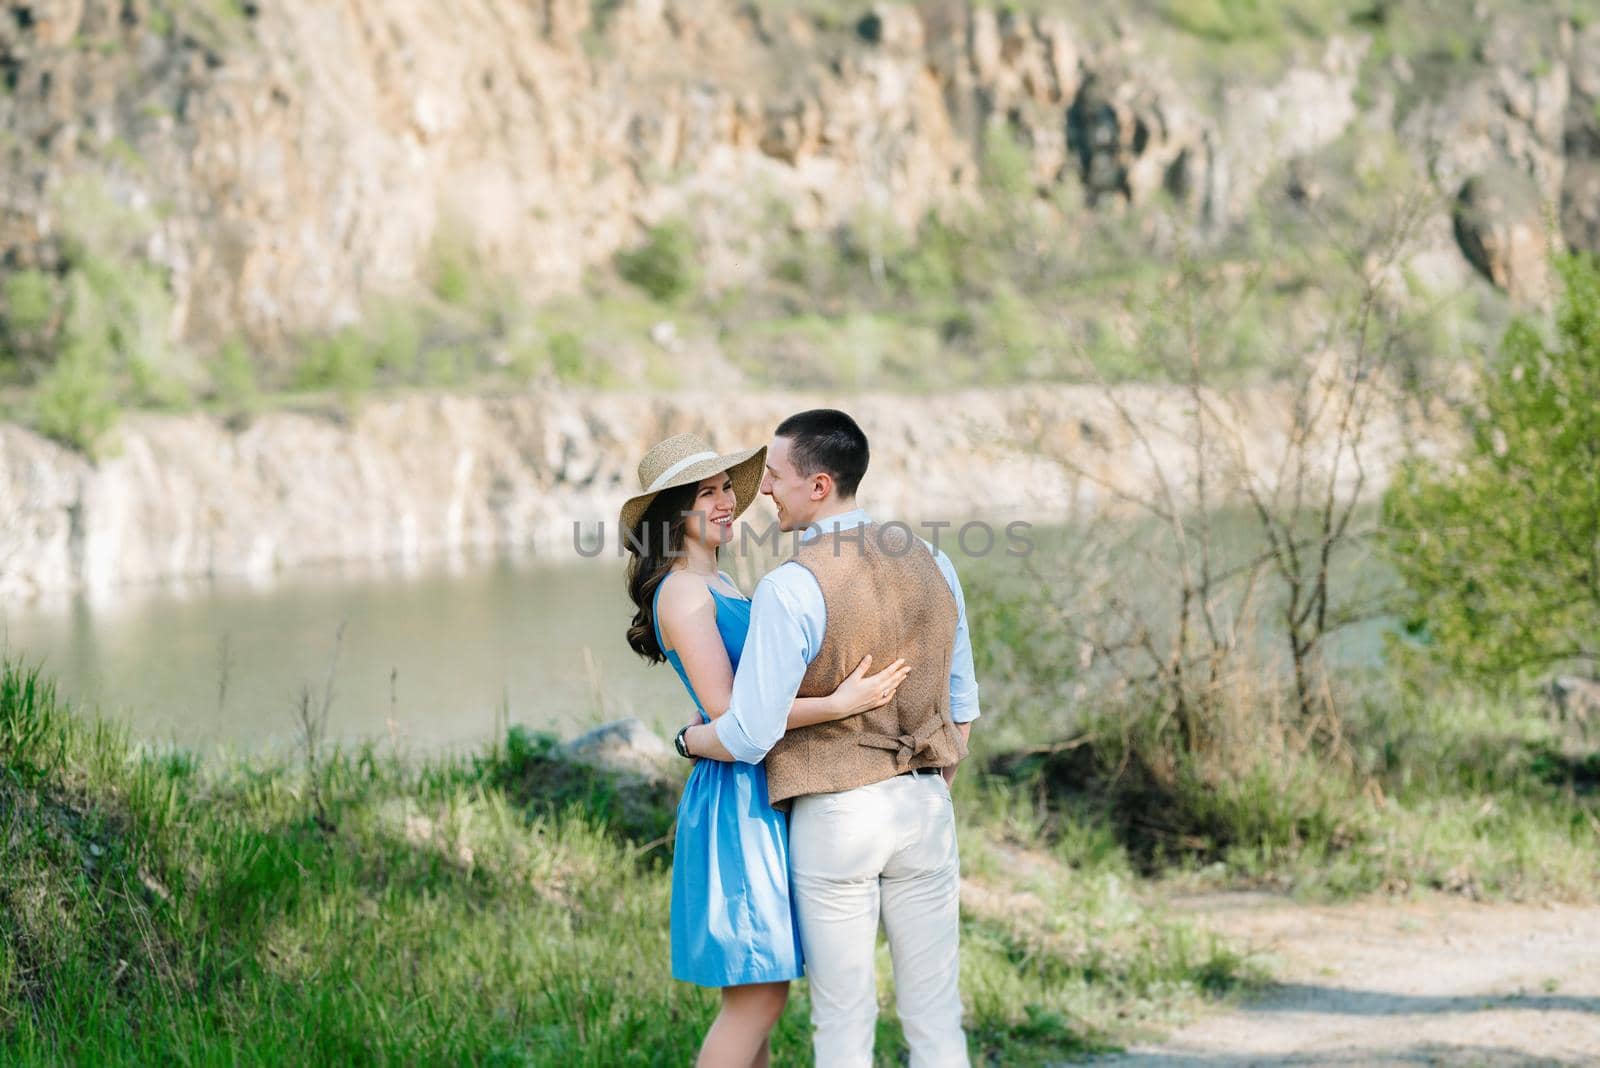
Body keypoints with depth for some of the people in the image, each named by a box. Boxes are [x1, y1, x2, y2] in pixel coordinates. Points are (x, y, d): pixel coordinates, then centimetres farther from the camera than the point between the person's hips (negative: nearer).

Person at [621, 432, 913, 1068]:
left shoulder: (717, 585, 16)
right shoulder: (682, 593, -14)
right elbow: (725, 711, -22)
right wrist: (840, 703, -25)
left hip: (764, 795, 10)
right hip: (738, 797, -10)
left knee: (757, 992, 11)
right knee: (757, 996, -8)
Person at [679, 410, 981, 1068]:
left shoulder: (791, 589, -17)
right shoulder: (931, 565, 3)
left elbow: (750, 737, -16)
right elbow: (961, 707, 10)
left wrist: (690, 738, 6)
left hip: (832, 817, -5)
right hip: (924, 807, 5)